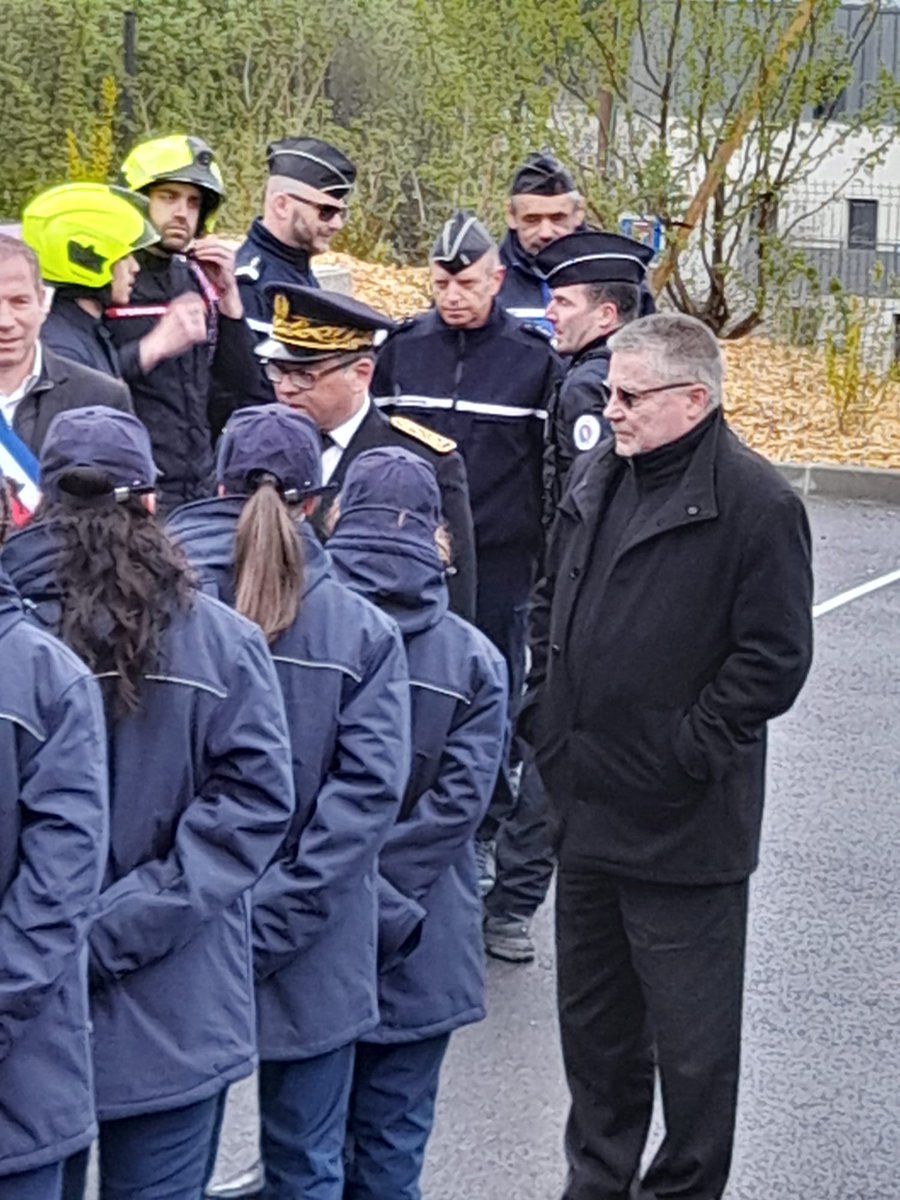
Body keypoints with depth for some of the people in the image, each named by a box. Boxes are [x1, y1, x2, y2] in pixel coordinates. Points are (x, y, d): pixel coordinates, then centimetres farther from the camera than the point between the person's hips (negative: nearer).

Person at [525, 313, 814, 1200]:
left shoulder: (756, 504, -15)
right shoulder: (596, 477, 8)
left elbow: (774, 658, -16)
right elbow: (551, 601, 20)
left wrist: (685, 757, -15)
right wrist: (545, 712, 11)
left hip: (681, 825, -7)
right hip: (586, 807, 8)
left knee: (690, 1035, 4)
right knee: (592, 1017, 20)